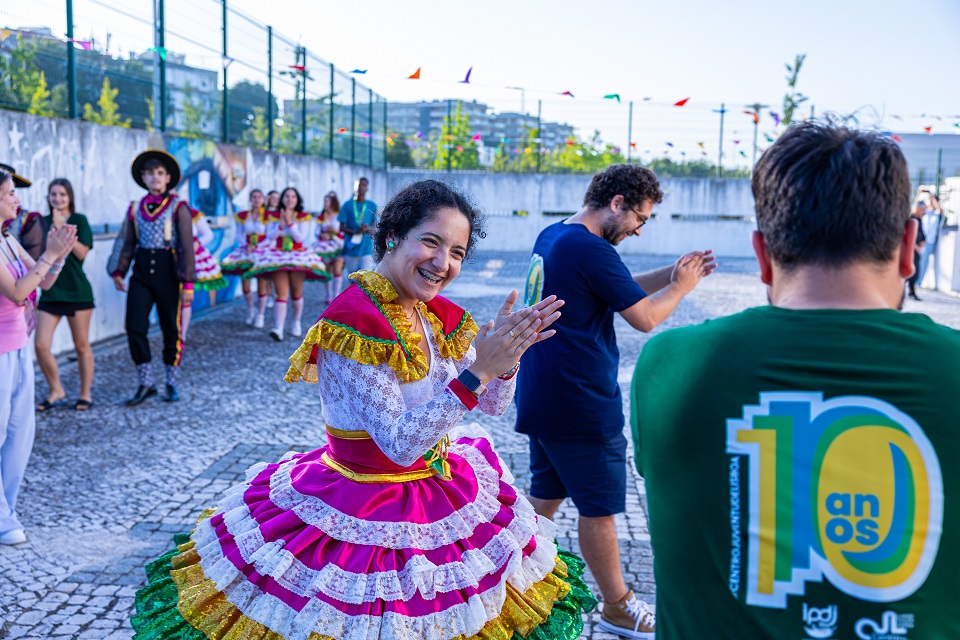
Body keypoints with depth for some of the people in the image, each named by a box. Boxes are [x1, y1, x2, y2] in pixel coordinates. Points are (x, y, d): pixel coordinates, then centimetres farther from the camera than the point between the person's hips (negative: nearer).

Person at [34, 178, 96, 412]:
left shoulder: (79, 220, 0)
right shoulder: (44, 223, 8)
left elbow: (82, 252, -11)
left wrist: (62, 228, -17)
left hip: (77, 291, -3)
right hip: (50, 291, 3)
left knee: (81, 346, 5)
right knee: (40, 345, -5)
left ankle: (86, 393, 19)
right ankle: (56, 391, 13)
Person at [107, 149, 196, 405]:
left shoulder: (178, 207, -3)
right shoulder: (135, 208, 8)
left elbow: (187, 247, -6)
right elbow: (125, 242, 10)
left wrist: (188, 283, -10)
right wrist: (118, 271, -1)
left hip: (167, 271, -3)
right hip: (141, 271, 3)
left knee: (171, 328, 6)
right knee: (135, 327, -3)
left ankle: (170, 383, 21)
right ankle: (145, 384, 10)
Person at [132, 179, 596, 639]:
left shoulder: (443, 318, 1)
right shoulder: (352, 323, -24)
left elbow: (494, 405, 6)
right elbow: (400, 444, -26)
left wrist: (508, 354, -14)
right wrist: (477, 372, -32)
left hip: (444, 497, 8)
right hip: (362, 519, -8)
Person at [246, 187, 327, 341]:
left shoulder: (304, 217, 1)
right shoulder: (274, 216, 6)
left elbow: (300, 237, -10)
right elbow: (270, 236, -4)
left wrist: (289, 222, -17)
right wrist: (281, 224, -16)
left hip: (298, 256, 0)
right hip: (278, 256, 0)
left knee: (296, 293, 5)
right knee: (281, 294, -10)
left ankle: (297, 323, 27)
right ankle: (278, 329, -21)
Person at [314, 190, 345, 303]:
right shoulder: (321, 217, 9)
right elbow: (317, 232, 8)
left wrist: (336, 231, -15)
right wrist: (322, 235, -14)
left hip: (338, 246, -3)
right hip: (325, 246, 3)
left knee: (337, 270, -14)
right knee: (327, 271, 5)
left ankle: (336, 296, -12)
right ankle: (329, 296, 14)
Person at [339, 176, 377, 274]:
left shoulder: (372, 206, 6)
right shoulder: (348, 205, 5)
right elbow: (341, 227, 3)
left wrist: (368, 228, -17)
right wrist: (355, 231, -16)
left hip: (366, 248, -1)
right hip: (351, 248, 1)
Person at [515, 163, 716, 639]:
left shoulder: (551, 237, 10)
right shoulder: (592, 250, -21)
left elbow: (619, 291, 20)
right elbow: (645, 317, -16)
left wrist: (670, 274, 13)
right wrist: (681, 286, 1)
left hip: (541, 398, 9)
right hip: (582, 404, -9)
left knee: (545, 496, 20)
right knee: (599, 508, 5)